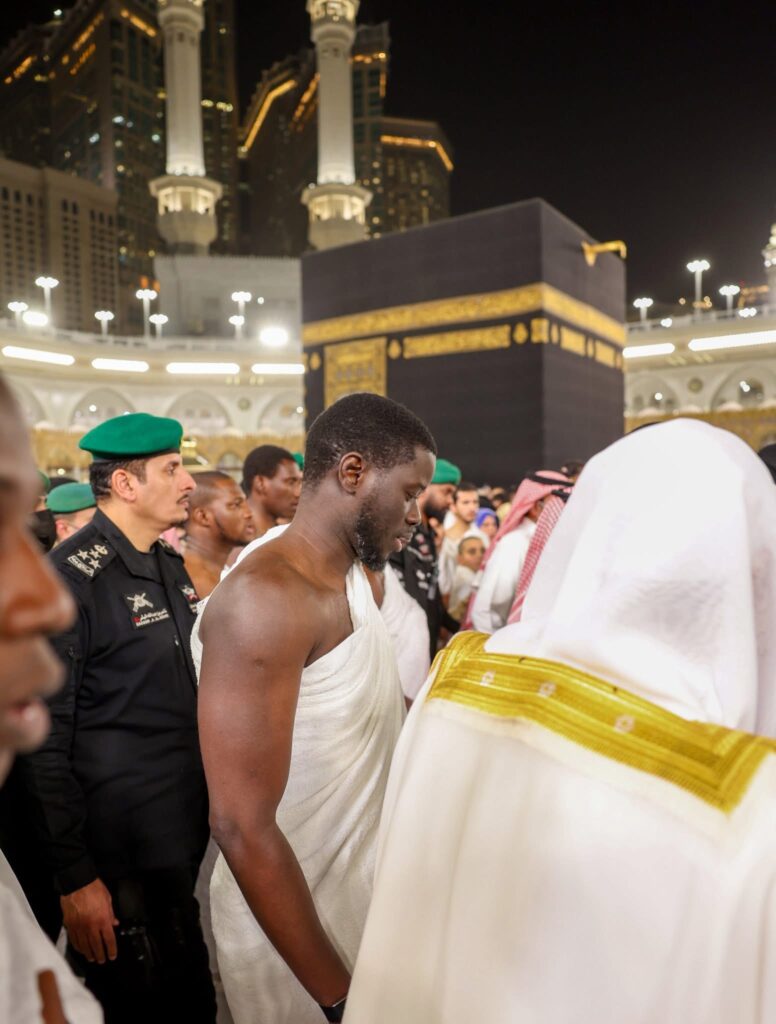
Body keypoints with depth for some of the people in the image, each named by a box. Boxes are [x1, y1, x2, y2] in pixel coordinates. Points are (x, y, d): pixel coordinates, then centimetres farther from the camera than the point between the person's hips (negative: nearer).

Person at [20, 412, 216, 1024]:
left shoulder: (171, 566, 6)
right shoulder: (70, 578, -18)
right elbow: (45, 739, -17)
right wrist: (75, 878, -15)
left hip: (189, 838, 7)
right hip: (119, 861, -7)